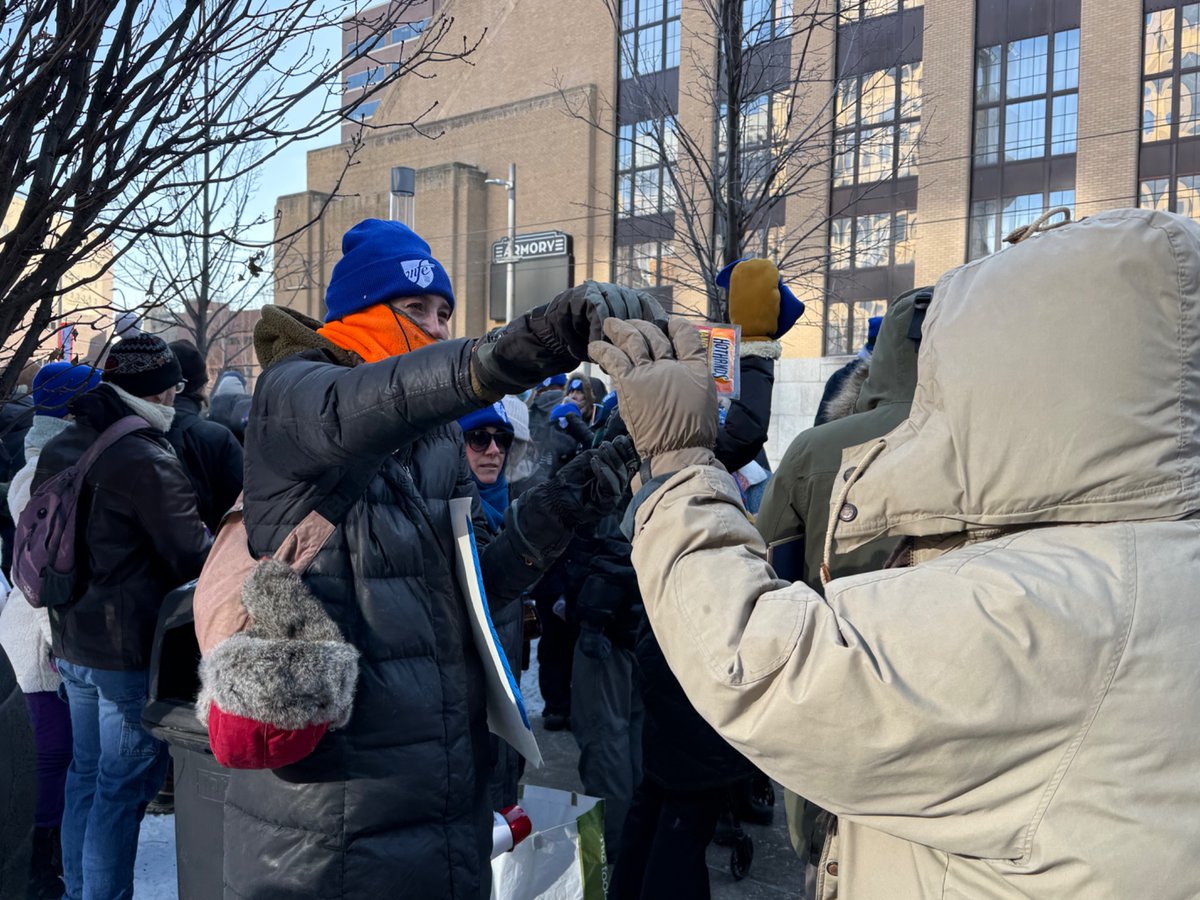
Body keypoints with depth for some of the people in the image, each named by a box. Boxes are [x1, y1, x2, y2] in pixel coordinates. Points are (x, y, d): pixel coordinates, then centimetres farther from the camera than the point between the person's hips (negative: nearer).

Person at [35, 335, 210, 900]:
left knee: (86, 770, 20)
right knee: (126, 782, 1)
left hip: (70, 639, 9)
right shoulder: (147, 461, -21)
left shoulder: (57, 450, 8)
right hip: (133, 644, -9)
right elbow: (191, 557, -17)